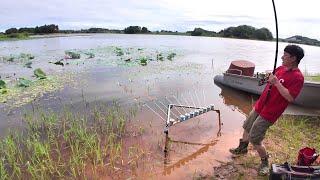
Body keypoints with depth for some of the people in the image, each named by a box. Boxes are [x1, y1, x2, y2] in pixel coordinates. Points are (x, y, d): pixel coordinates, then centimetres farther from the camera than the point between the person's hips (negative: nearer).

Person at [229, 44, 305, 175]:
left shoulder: (297, 77, -18)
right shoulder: (280, 68, 6)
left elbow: (290, 97, -27)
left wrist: (276, 82, -27)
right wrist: (267, 78, 0)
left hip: (268, 113, -8)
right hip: (259, 105, 9)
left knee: (254, 140, -4)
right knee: (247, 127, 23)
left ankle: (265, 162, 22)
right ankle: (242, 148, 47)